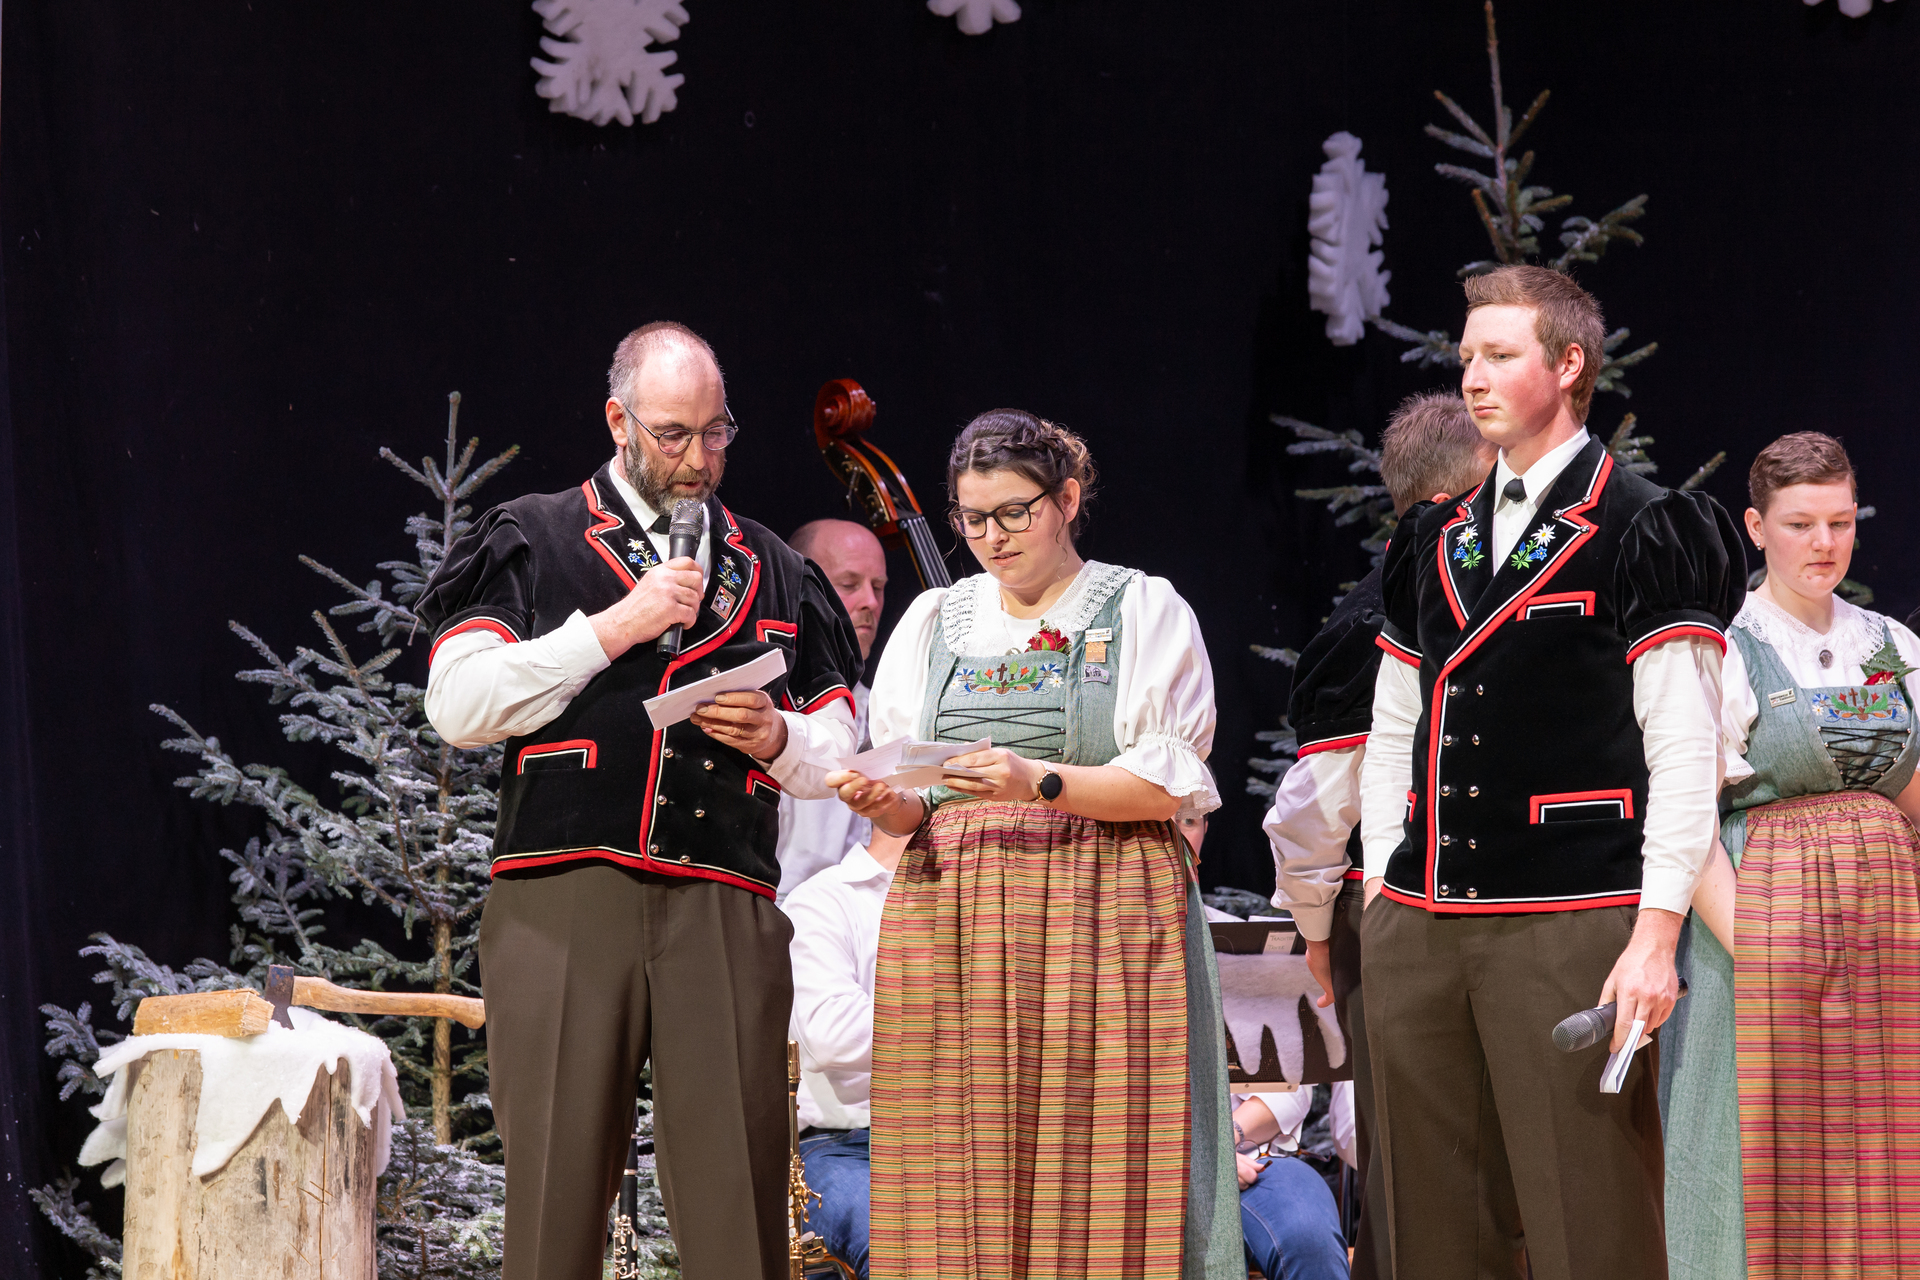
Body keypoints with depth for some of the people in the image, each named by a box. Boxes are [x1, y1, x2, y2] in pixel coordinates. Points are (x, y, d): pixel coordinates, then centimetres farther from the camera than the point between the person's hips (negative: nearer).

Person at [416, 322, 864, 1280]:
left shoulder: (774, 573, 21)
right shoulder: (529, 544, 11)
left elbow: (841, 759, 23)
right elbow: (456, 706, -2)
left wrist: (777, 737, 0)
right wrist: (613, 627, -5)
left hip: (725, 913, 2)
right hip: (563, 904, -2)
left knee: (736, 1196, -5)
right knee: (555, 1191, -4)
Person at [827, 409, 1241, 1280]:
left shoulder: (1144, 611, 7)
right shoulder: (934, 621, 18)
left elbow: (1167, 782, -4)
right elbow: (910, 803, 15)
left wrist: (1041, 784, -18)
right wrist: (888, 805, -9)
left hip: (1104, 914, -3)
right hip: (951, 911, 3)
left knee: (1104, 1159, -10)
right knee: (957, 1168, -5)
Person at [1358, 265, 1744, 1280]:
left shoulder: (1645, 537, -2)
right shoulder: (1435, 544, 18)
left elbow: (1686, 756, -7)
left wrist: (1656, 937, -14)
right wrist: (1384, 900, 11)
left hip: (1568, 932, -6)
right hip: (1417, 932, 6)